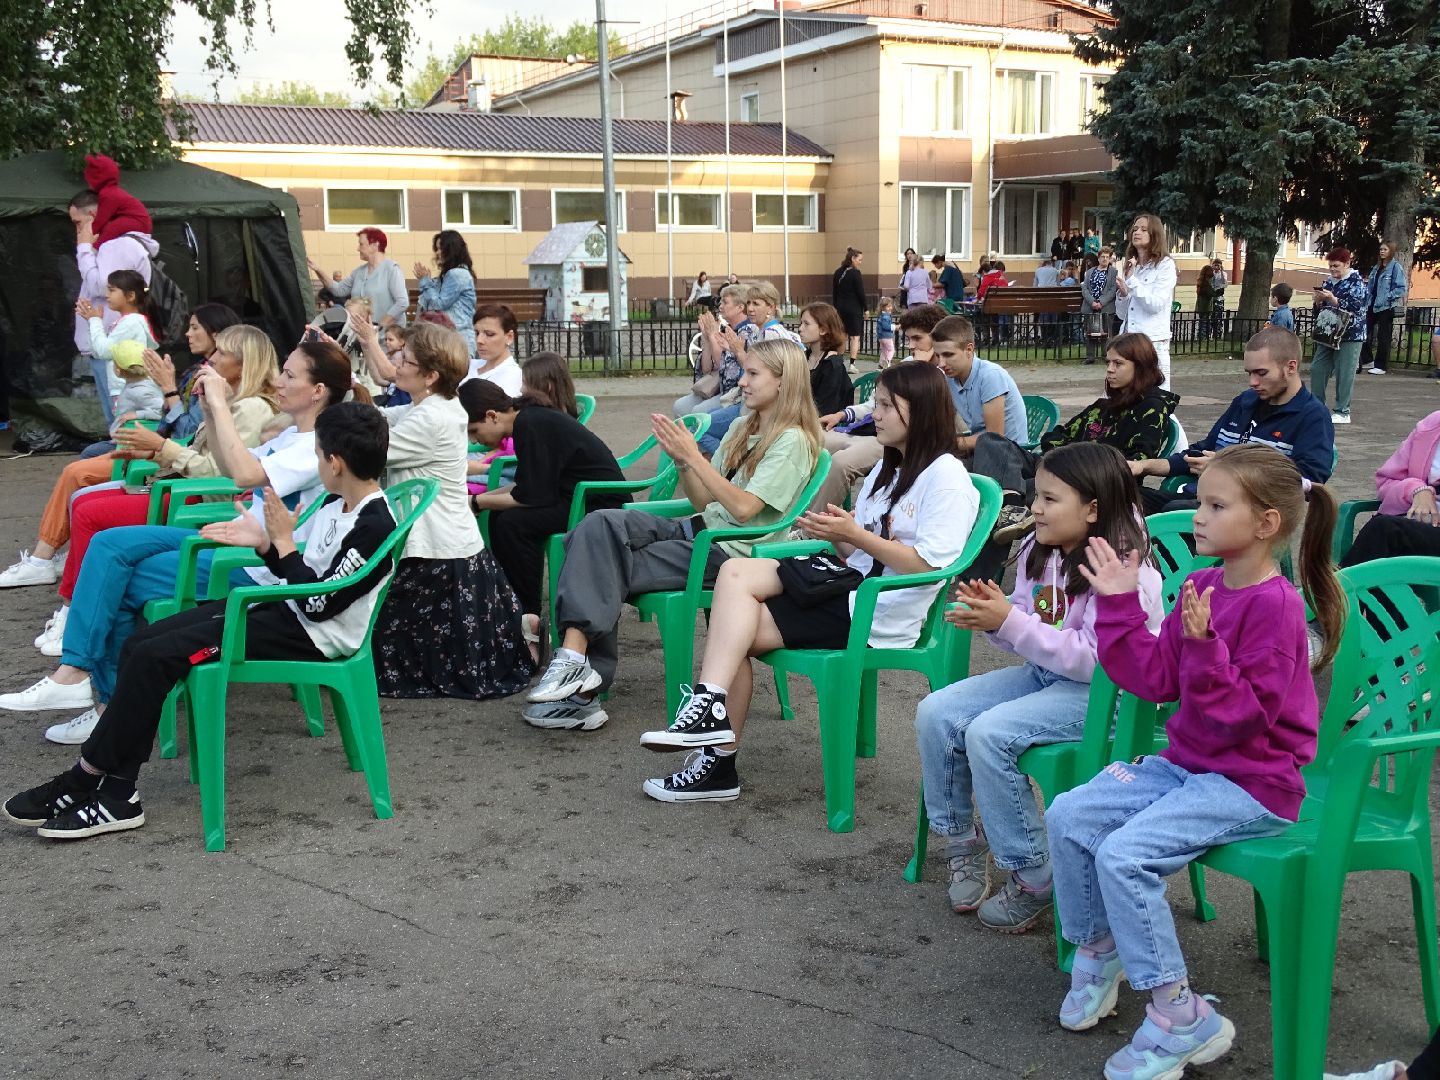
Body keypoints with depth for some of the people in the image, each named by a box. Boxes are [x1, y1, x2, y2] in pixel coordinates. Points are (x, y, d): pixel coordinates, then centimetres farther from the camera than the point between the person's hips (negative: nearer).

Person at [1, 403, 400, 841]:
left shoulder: (374, 527, -19)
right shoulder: (336, 504, 10)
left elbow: (318, 604, -21)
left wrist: (283, 542, -14)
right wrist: (264, 543, 1)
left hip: (312, 636, -10)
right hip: (286, 609, 10)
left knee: (154, 657, -17)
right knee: (140, 644, -2)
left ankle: (84, 780, -2)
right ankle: (116, 793, -4)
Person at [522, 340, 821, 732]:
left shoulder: (792, 441, -6)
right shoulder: (742, 429, 19)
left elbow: (743, 508, -17)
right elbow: (703, 500, 15)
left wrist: (693, 456, -17)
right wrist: (682, 461, -2)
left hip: (734, 550, -8)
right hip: (699, 530, 8)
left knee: (606, 569, -21)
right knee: (599, 524, -18)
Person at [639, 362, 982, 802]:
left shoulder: (946, 477, -7)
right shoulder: (887, 469, 20)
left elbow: (925, 565, -16)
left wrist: (854, 534, -18)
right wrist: (836, 535, -5)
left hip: (881, 613, -9)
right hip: (850, 584, 9)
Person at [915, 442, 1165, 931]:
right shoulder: (1040, 553, 5)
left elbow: (1094, 658, -26)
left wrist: (1011, 623, -30)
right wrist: (994, 613, -12)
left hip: (1104, 690, -9)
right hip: (1045, 673, 9)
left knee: (988, 734, -28)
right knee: (935, 714, -7)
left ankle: (1032, 879, -13)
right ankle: (960, 842, 10)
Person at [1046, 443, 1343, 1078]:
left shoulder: (1275, 603, -18)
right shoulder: (1201, 585, 6)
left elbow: (1243, 717, -21)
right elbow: (1156, 679, 7)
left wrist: (1204, 646, -33)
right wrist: (1120, 605, 2)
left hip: (1253, 783, -8)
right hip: (1187, 763, 9)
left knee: (1125, 853, -25)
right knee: (1069, 815, -4)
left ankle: (1181, 1019, -10)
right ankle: (1097, 954, 16)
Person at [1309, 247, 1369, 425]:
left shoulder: (1357, 282, -5)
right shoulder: (1329, 281, 12)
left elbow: (1355, 307, -16)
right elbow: (1320, 308, 17)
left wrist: (1333, 299, -21)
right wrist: (1319, 300, -5)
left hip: (1349, 335, -7)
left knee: (1344, 374, -5)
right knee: (1317, 369, 5)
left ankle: (1342, 412, 1)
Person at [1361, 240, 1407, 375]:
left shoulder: (1396, 267, -8)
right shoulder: (1376, 267, 13)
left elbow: (1401, 288, -13)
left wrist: (1387, 297, -19)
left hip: (1386, 307, -7)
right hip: (1372, 306, 7)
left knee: (1383, 337, 1)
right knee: (1365, 333, 8)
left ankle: (1381, 366, 7)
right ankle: (1367, 360, 22)